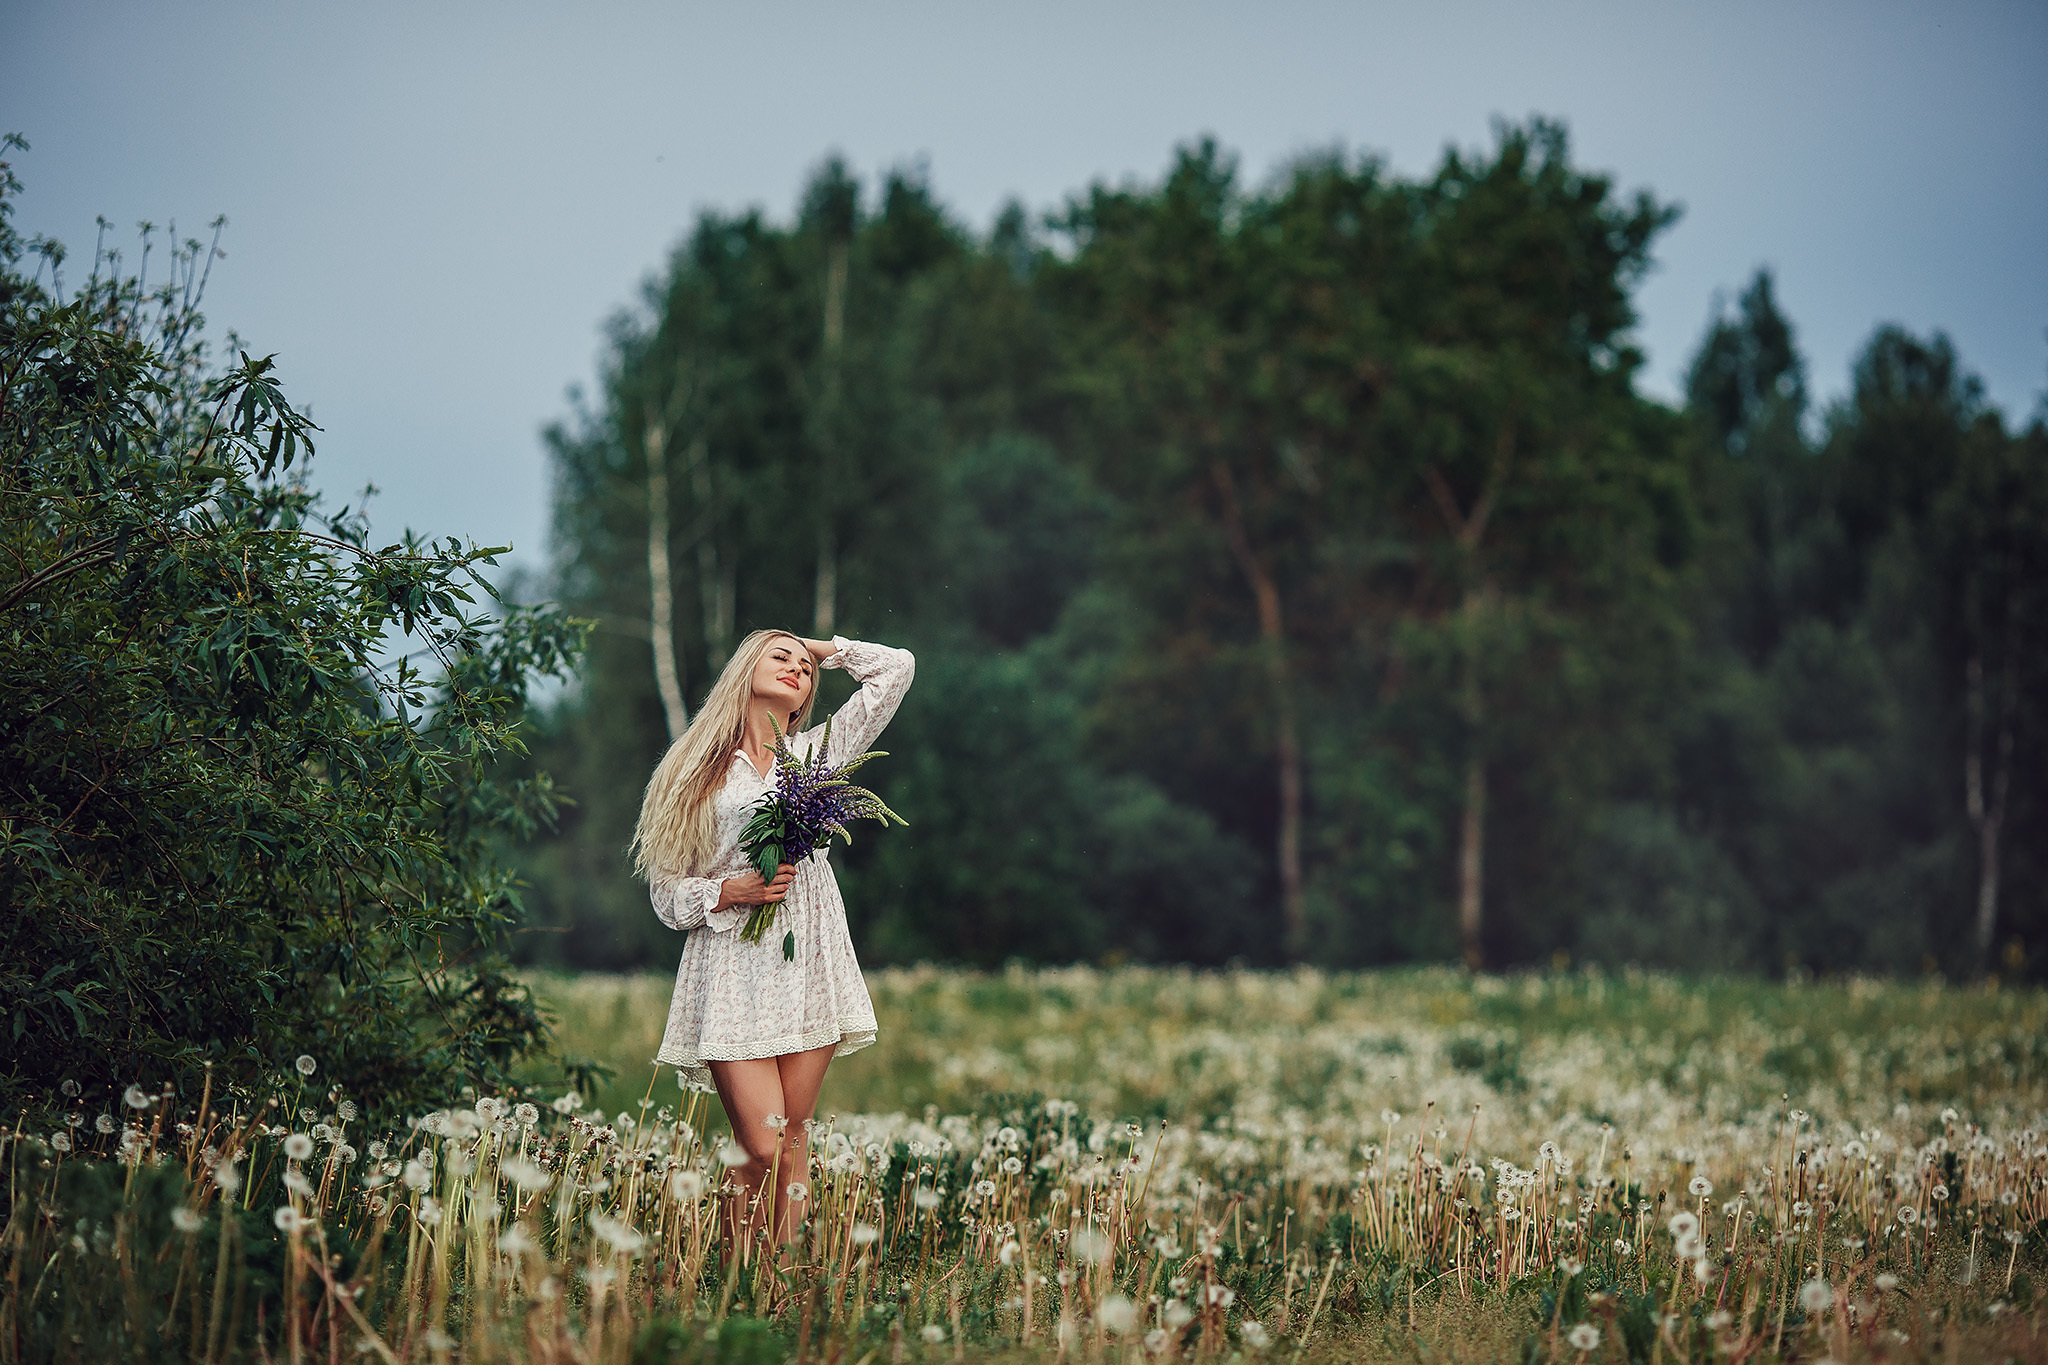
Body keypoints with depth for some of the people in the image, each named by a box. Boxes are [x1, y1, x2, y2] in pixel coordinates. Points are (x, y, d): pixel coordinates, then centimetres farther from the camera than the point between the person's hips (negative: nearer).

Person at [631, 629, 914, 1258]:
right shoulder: (699, 772, 9)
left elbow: (896, 667, 11)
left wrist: (822, 649, 19)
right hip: (733, 971, -2)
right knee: (761, 1151, -11)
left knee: (792, 1142, 2)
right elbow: (667, 892, 7)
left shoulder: (818, 751, 14)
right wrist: (733, 890, -9)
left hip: (809, 968, 2)